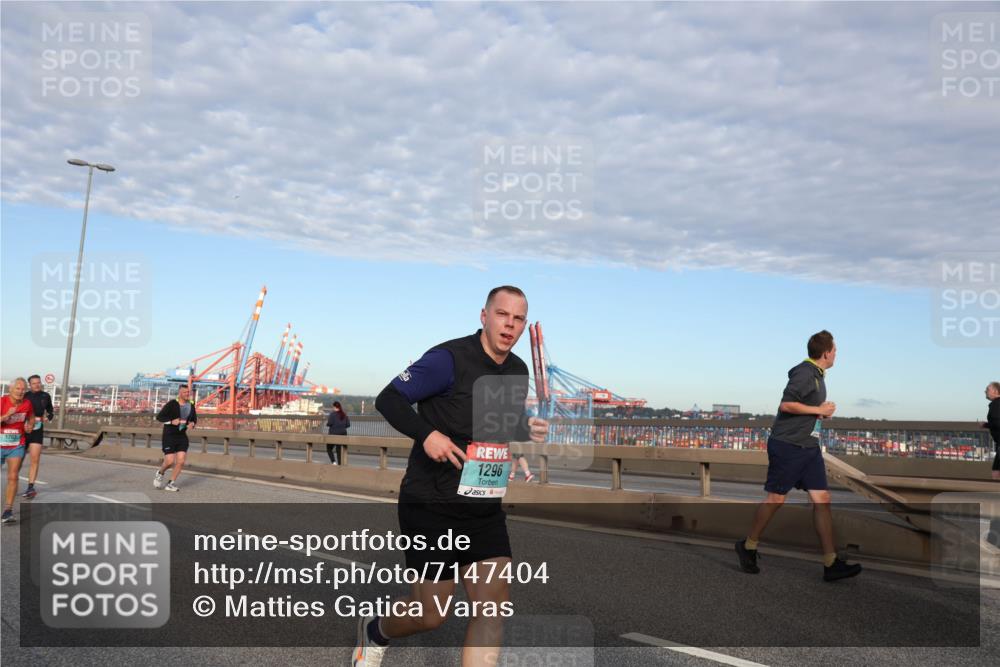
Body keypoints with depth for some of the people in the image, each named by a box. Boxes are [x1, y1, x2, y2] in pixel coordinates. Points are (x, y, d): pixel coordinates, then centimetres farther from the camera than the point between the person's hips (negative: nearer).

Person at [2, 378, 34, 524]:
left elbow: (31, 416, 18)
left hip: (17, 446, 2)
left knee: (13, 477, -10)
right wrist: (6, 416, -37)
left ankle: (8, 510, -11)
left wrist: (29, 426, 0)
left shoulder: (27, 403, -2)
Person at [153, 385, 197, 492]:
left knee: (181, 461, -4)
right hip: (169, 436, -5)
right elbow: (159, 417, -11)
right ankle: (160, 473, 26)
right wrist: (171, 421, -26)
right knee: (169, 462, -8)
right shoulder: (172, 404, -13)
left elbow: (194, 419, 17)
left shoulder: (191, 405, 3)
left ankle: (171, 483, 12)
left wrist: (192, 424, -6)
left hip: (182, 436, 5)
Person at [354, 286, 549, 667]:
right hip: (433, 507, -6)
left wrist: (527, 429, 2)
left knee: (495, 607, -4)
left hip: (485, 511, 6)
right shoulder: (449, 359, -14)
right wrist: (427, 433, -27)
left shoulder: (518, 371, 8)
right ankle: (374, 631, 39)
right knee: (430, 614, 5)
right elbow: (389, 399, -12)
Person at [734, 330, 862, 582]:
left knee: (822, 500, 2)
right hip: (787, 445, -9)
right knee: (776, 499, -1)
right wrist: (819, 410, -13)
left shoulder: (818, 375, 16)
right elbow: (786, 404, -23)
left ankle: (831, 564, 4)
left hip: (809, 447, 9)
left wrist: (824, 411, 10)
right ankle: (748, 547, 18)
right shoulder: (805, 373, -14)